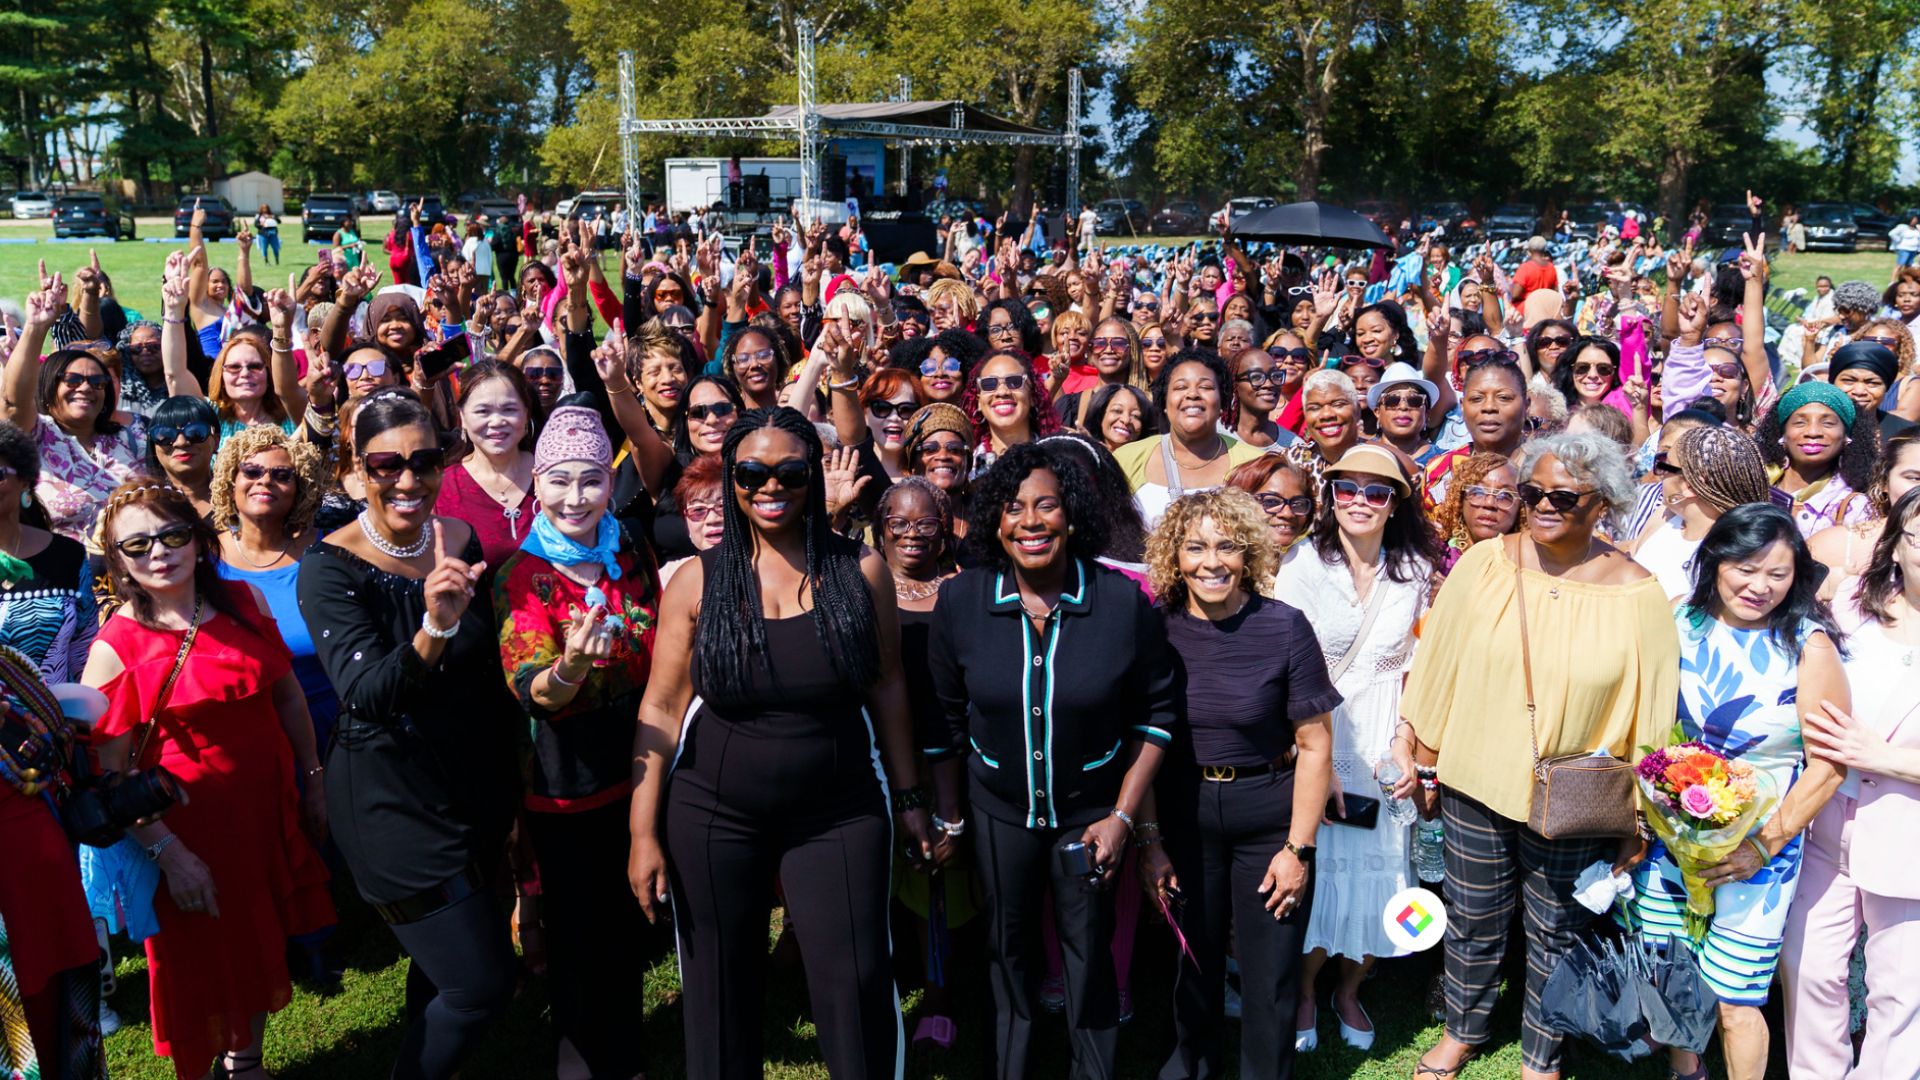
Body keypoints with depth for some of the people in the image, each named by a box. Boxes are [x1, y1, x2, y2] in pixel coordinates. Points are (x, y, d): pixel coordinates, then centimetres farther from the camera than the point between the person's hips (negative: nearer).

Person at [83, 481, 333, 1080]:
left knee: (261, 947, 18)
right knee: (202, 962, 10)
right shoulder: (116, 645, -15)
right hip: (188, 822, -4)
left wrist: (313, 783, 10)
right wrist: (169, 854, -17)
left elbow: (288, 696, 7)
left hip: (267, 804, 4)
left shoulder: (245, 604, -3)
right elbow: (110, 773, -15)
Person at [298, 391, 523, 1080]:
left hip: (476, 784, 6)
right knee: (483, 982, -6)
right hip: (391, 799, -6)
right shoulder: (330, 568, -16)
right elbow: (367, 693, -29)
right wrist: (433, 629, -47)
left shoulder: (460, 541, 0)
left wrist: (511, 788, 15)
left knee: (442, 966, 17)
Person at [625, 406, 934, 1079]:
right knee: (719, 990, 13)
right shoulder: (698, 581, -4)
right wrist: (644, 833, -6)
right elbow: (661, 707, -3)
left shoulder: (862, 572, -2)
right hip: (713, 814, 0)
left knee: (857, 984, -1)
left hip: (839, 811, 0)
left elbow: (887, 689, 5)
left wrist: (908, 799, 8)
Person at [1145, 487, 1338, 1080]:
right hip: (1183, 810, 2)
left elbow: (1315, 745, -10)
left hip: (1269, 813, -2)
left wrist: (1299, 849, -11)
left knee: (1269, 969, 8)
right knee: (1193, 951, 19)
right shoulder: (1158, 629, -8)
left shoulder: (1284, 627, -15)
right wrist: (1148, 838, -1)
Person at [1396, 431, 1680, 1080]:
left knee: (1557, 934, 17)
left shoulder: (1636, 595, -12)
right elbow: (1437, 668, 1)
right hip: (1476, 784, 1)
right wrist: (1421, 758, 6)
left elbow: (1650, 715, -6)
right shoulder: (1483, 565, -8)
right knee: (1473, 920, 18)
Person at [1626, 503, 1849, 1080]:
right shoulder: (1681, 623, -2)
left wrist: (1766, 845, -13)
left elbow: (1830, 761, -9)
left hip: (1756, 851, -3)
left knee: (1733, 1003, 2)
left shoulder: (1808, 645, -10)